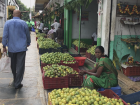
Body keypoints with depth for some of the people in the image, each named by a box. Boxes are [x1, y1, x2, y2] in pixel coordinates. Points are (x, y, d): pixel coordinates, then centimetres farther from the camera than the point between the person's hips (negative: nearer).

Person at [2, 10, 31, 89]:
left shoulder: (8, 23, -1)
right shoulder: (23, 23, -4)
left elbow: (5, 36, -3)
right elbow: (28, 35, 5)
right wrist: (28, 43, 22)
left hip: (11, 48, 3)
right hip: (21, 48, -2)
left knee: (13, 65, 19)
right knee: (20, 66, 0)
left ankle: (15, 79, 37)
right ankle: (17, 83, -1)